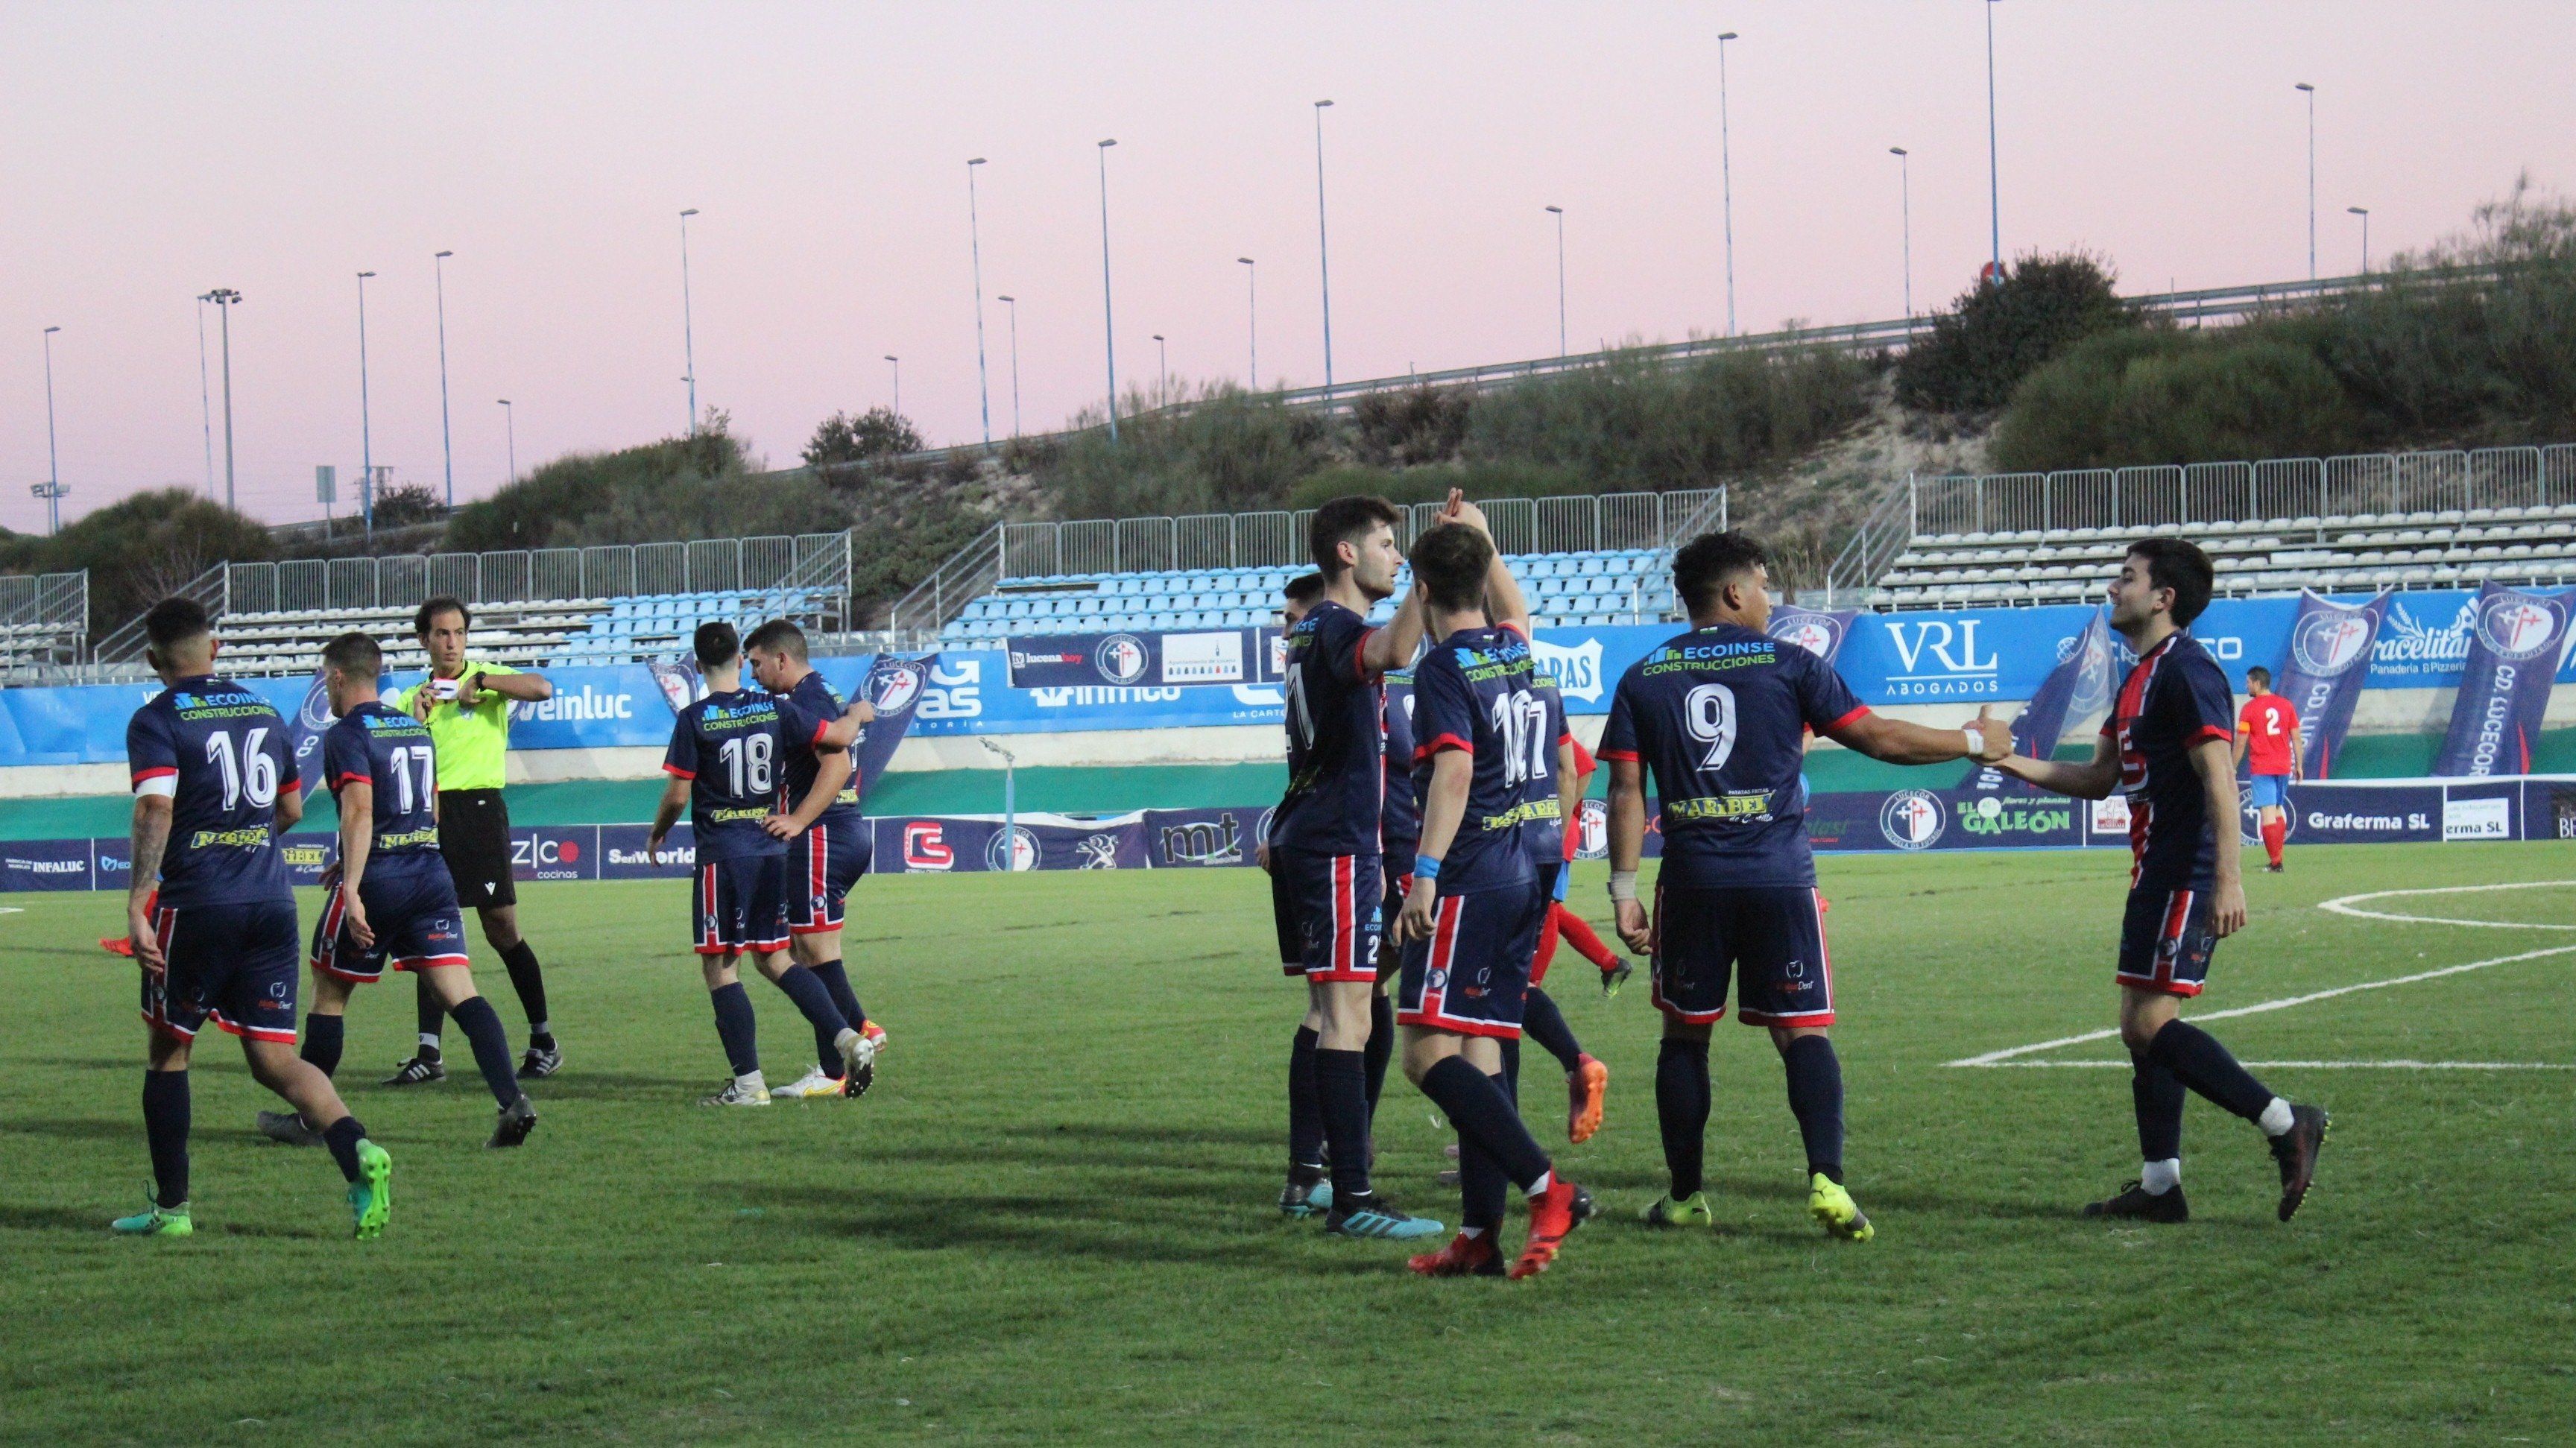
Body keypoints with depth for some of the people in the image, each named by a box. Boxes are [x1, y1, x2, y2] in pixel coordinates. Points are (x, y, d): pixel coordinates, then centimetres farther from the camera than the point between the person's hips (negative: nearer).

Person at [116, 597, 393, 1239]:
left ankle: (170, 1208, 17)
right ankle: (357, 1150, -22)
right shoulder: (264, 712, 15)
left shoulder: (157, 720, -3)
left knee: (169, 1050, 13)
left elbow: (156, 807, -19)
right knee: (274, 1059, 4)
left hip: (197, 903, -4)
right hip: (272, 901, 4)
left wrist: (136, 905, -23)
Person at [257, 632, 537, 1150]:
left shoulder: (346, 735, -6)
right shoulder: (417, 729, 18)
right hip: (430, 873, 6)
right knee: (461, 994, -4)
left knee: (329, 993, 11)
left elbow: (360, 812, -19)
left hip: (377, 879, -6)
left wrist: (352, 888, -24)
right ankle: (513, 1102, -21)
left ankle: (307, 1119, 20)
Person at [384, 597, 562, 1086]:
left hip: (479, 808, -4)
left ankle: (543, 1039, 10)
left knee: (502, 931, -3)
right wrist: (415, 715, -5)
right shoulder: (412, 699, 15)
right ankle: (429, 1053, 2)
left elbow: (542, 689, -15)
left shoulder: (487, 678, 3)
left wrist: (480, 680, -14)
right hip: (430, 813, 4)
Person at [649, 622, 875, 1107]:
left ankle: (748, 1083, -2)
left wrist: (657, 835, 10)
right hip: (772, 849, 6)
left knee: (719, 967, 2)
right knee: (772, 958, 17)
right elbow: (838, 739, 6)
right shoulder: (774, 708, 4)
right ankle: (849, 1039, 4)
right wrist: (858, 716, 28)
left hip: (722, 854, -6)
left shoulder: (694, 720, -9)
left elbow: (678, 795, -8)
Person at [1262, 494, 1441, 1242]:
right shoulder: (1336, 627, -15)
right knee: (1347, 1018, -12)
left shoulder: (1311, 629, 16)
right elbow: (1393, 653, -39)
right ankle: (1351, 1199, -15)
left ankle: (1306, 1177, 22)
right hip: (1337, 846, -11)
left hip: (1303, 839, 11)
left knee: (1326, 1012, 17)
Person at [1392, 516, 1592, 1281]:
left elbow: (1454, 769, -22)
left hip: (1468, 881, -8)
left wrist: (1426, 872, -26)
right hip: (1522, 879, 8)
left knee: (1430, 1054, -10)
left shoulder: (1444, 668, -10)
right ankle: (1479, 1237, 6)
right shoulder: (1516, 652, 13)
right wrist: (1484, 543, 44)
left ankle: (1549, 1188, -21)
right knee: (1479, 1053, 9)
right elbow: (1517, 613, 39)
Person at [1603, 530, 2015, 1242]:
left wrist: (1624, 889, 5)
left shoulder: (1643, 679, 7)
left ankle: (1684, 1196, 16)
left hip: (1692, 881, 2)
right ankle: (1826, 1179, -15)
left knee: (1685, 1035, 13)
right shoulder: (1788, 664, 2)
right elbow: (1878, 738, 3)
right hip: (1780, 877, -1)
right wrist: (1974, 742, 16)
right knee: (1804, 1033, 1)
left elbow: (1626, 791, 2)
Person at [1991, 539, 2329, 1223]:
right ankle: (2160, 1185, 12)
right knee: (2143, 1027, 9)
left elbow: (2219, 775, -20)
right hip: (2157, 875, 10)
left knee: (2150, 1024, -12)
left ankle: (2286, 1124, -8)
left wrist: (2228, 878, -26)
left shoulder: (2186, 669, -13)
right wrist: (2007, 761, 14)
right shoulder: (2140, 678, 18)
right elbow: (2100, 777, 23)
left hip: (2187, 877, -10)